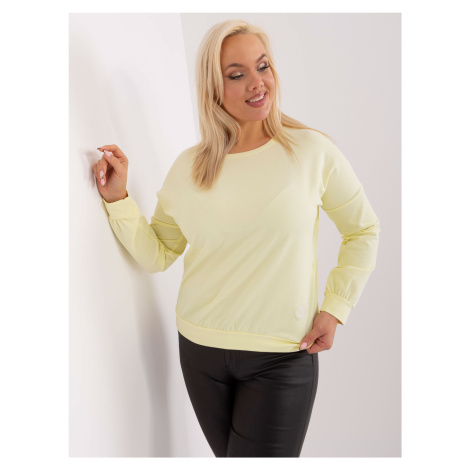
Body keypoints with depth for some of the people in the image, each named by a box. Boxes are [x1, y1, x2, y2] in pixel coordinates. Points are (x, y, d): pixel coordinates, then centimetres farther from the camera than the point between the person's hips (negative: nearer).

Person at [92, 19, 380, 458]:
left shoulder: (312, 150, -9)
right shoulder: (188, 167, -2)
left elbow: (363, 231, 2)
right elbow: (157, 254, 1)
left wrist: (334, 308, -5)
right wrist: (117, 197, -10)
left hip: (284, 358, -3)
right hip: (201, 350, 3)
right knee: (227, 454, 21)